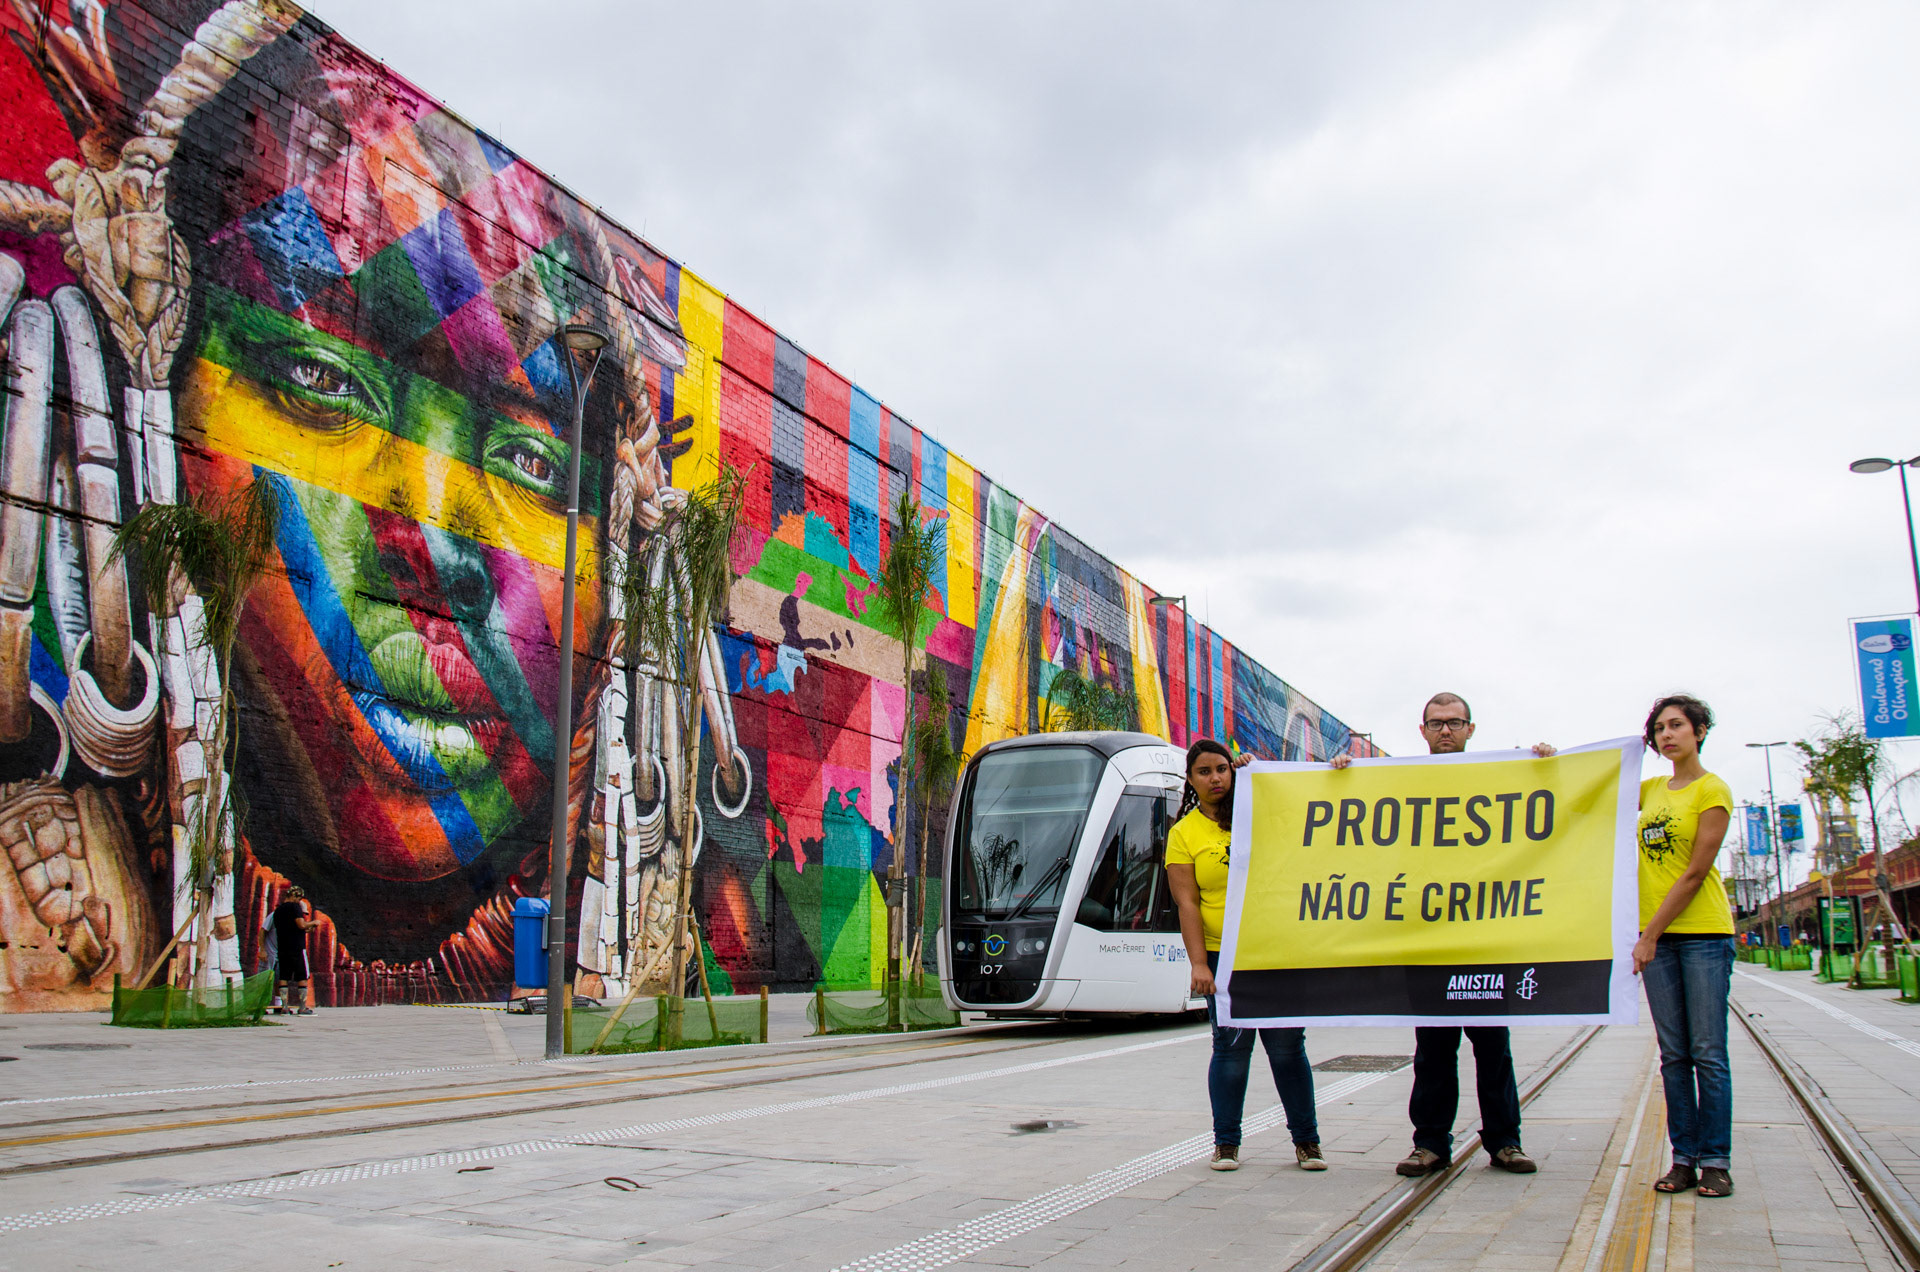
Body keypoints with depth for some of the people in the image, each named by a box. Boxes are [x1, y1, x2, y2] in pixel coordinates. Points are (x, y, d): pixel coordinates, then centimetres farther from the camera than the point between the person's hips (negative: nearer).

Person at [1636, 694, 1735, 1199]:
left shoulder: (1712, 790, -6)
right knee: (1674, 1055, 5)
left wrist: (1650, 935, -13)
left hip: (1704, 932, -5)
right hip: (1657, 935, 5)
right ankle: (1684, 1158, 9)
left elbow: (1695, 874, -11)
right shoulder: (1651, 789, 13)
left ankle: (1715, 1162, 2)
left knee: (1708, 1054, -4)